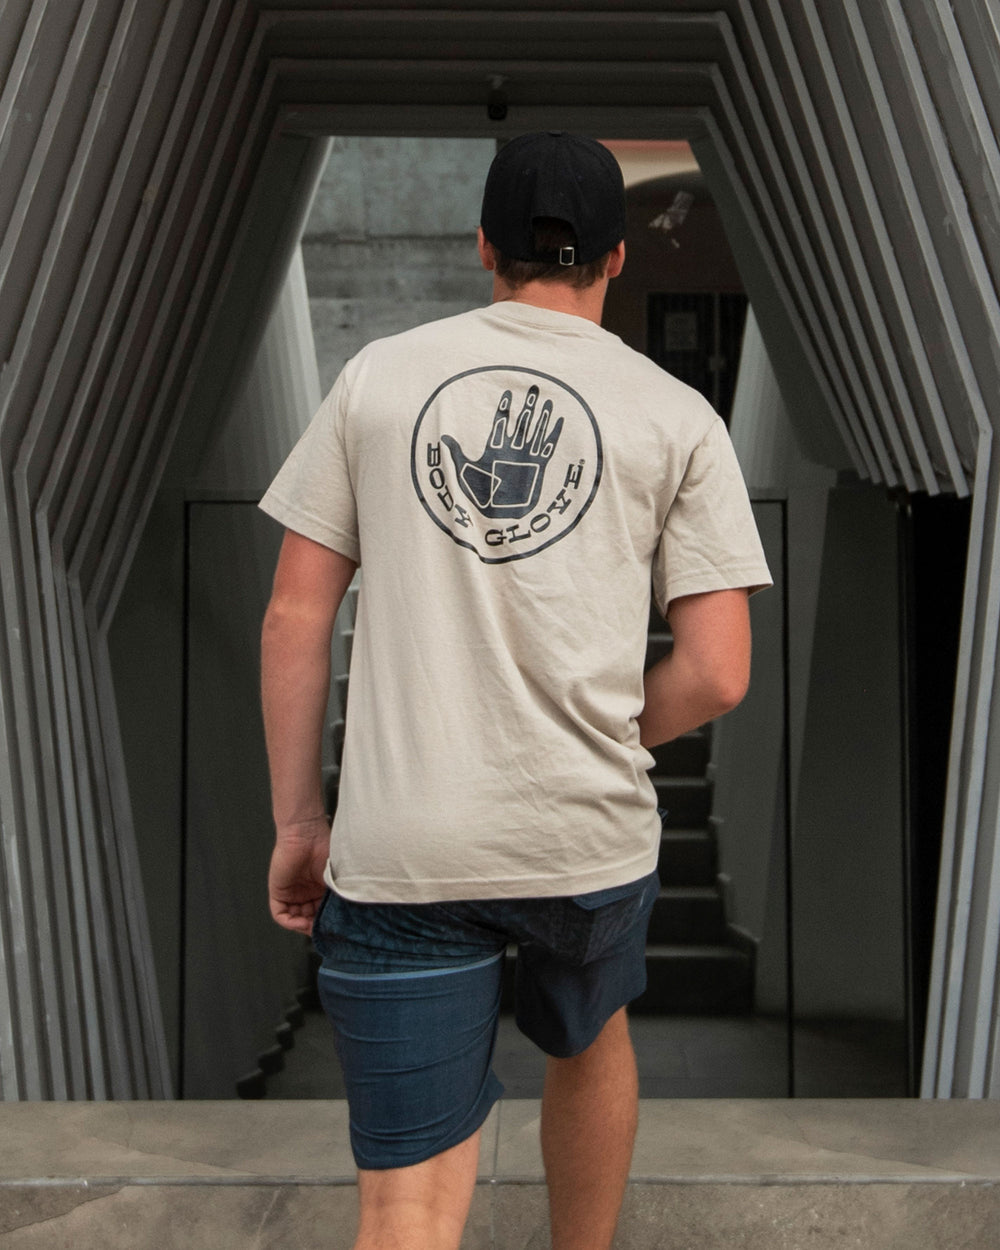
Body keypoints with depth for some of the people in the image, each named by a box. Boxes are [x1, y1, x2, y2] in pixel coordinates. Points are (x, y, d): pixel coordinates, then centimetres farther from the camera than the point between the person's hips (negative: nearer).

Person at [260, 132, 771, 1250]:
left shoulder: (379, 374, 5)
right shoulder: (678, 417, 2)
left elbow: (294, 618, 3)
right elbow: (717, 673, -3)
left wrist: (297, 820, 11)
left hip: (398, 850, 0)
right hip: (591, 835, 1)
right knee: (590, 1040, 31)